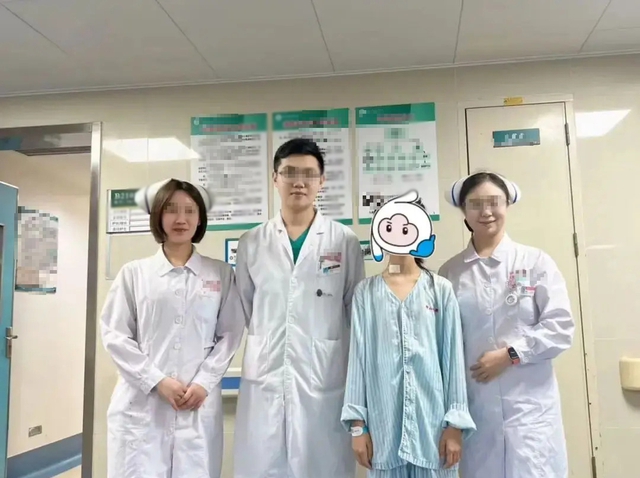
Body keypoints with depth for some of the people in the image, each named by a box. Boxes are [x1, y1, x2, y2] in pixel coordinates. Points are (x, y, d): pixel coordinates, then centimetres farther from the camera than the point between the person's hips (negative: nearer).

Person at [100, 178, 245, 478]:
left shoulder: (221, 274, 8)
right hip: (141, 403, 0)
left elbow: (230, 335, 5)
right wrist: (157, 381, -8)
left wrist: (203, 383, -8)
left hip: (199, 403, 1)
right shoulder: (134, 273, 5)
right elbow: (115, 335, 1)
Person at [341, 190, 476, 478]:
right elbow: (358, 356, 4)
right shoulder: (366, 292, 5)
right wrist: (357, 423, 1)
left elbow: (453, 357, 2)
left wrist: (455, 423, -1)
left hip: (432, 420, 0)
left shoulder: (441, 290, 2)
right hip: (384, 422, 1)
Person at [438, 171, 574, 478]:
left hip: (529, 403, -1)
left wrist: (510, 354, -13)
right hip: (475, 403, 2)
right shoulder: (450, 272, 4)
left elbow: (560, 327, -3)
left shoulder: (536, 262, 0)